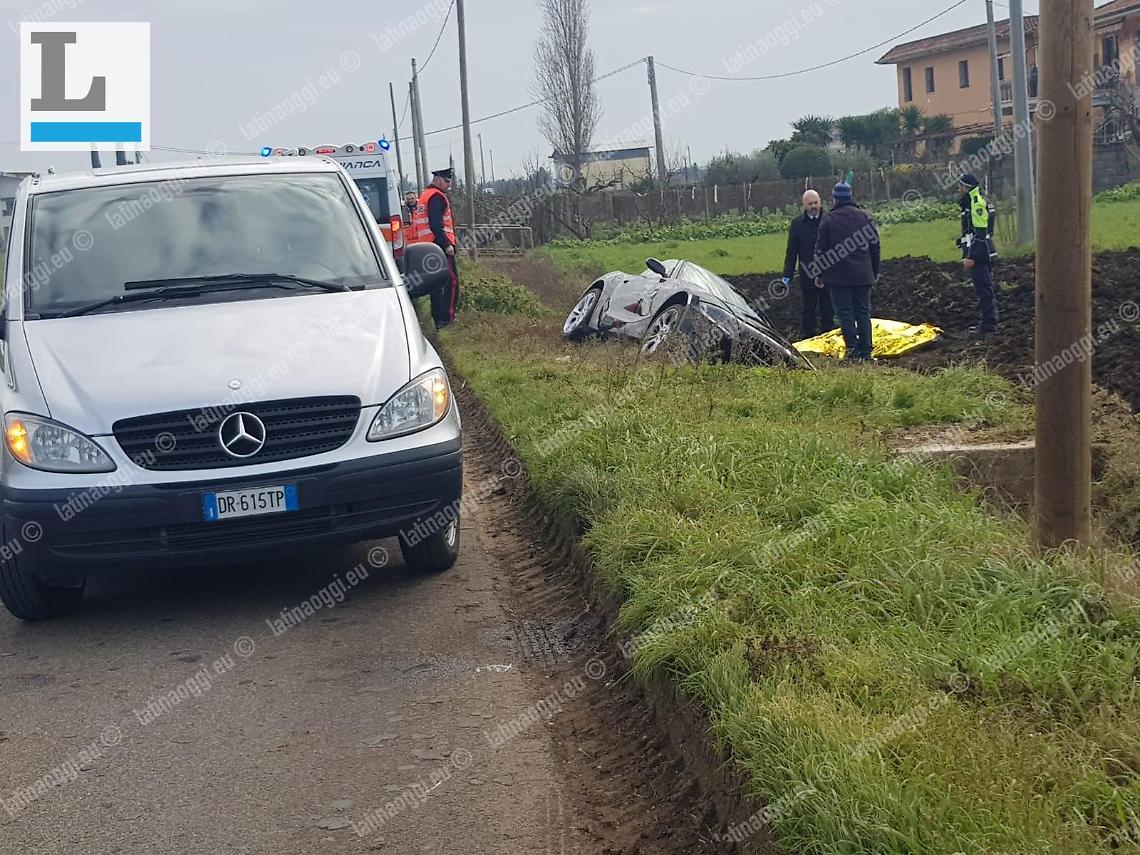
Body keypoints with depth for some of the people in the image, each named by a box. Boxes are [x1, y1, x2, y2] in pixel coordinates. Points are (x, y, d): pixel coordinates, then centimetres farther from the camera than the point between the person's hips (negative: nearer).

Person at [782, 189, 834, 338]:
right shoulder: (797, 224, 3)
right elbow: (791, 251, 5)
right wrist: (787, 275, -1)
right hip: (807, 275, 1)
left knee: (828, 308, 7)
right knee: (809, 309, 8)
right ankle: (809, 337, 15)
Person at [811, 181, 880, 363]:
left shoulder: (828, 219, -7)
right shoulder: (864, 216, 5)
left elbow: (820, 250, -5)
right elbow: (875, 246, 10)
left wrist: (819, 274, 4)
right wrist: (875, 272, 18)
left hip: (839, 276, -3)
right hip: (863, 275, 3)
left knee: (845, 314, 1)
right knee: (863, 312, 9)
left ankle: (853, 352, -3)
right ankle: (866, 352, 6)